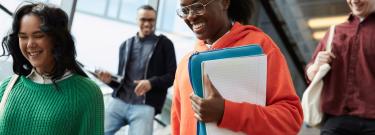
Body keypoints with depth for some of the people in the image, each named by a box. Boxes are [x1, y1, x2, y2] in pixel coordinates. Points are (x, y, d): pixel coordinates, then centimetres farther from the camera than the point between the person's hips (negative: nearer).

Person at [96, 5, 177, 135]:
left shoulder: (164, 44, 8)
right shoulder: (126, 45, 18)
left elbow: (172, 75, 2)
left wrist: (152, 82, -15)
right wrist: (110, 80, -2)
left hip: (144, 106, -3)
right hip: (118, 101, 4)